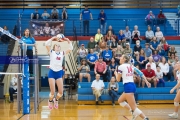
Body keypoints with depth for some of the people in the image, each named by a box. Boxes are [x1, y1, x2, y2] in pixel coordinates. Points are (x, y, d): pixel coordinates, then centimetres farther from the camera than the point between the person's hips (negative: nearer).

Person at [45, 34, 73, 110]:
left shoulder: (62, 53, 10)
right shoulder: (51, 52, 2)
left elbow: (71, 48, 5)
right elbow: (46, 44, -14)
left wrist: (67, 40, -2)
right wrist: (53, 38, -12)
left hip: (59, 72, 3)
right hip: (52, 72, -3)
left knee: (61, 92, 0)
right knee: (52, 92, -3)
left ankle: (56, 100, 31)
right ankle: (50, 101, 28)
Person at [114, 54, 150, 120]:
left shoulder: (121, 66, -5)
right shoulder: (131, 66, 15)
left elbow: (118, 79, -1)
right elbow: (140, 73, 12)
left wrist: (116, 73, 19)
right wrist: (146, 81, 13)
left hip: (128, 86, -9)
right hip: (132, 85, 9)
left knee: (134, 107, -9)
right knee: (120, 100, 25)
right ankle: (133, 112, 15)